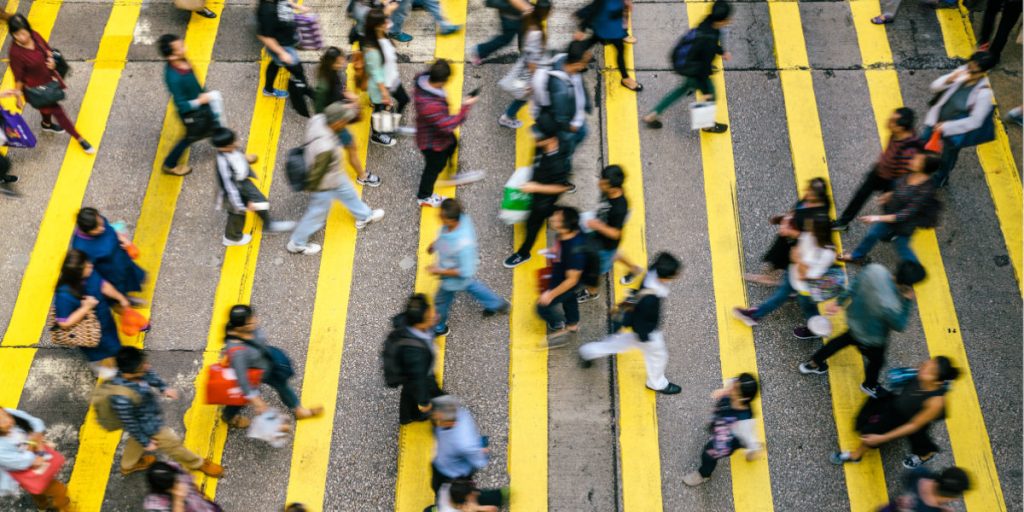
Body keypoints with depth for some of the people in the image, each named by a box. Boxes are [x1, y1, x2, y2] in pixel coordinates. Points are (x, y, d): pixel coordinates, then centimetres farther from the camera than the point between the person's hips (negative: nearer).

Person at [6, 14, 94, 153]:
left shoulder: (35, 36, -16)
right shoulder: (15, 53, -33)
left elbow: (48, 50, 3)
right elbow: (18, 78, -22)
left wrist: (51, 60, -17)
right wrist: (19, 96, -13)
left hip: (50, 79, 7)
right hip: (36, 87, -6)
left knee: (48, 105, 33)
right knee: (58, 112, 7)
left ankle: (46, 124, 65)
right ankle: (80, 139, 24)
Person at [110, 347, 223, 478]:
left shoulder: (127, 368, -28)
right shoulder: (122, 399, -46)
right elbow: (130, 424, -27)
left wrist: (163, 388, -7)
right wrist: (146, 442, -13)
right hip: (149, 427, -7)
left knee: (135, 440, 36)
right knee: (172, 443, 20)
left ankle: (128, 466, 66)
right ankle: (198, 463, 49)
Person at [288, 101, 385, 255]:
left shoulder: (317, 119, -27)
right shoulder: (326, 149, -46)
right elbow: (317, 172, -30)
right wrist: (311, 187, -11)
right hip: (325, 184, -8)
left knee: (348, 192, 32)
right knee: (317, 214, 18)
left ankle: (364, 216, 61)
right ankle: (297, 244, 42)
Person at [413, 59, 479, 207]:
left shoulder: (423, 80, -23)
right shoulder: (430, 105, -49)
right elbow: (448, 125, -39)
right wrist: (465, 107, -34)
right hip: (433, 141, -8)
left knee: (452, 143, 37)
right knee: (435, 167, 21)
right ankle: (424, 197, 47)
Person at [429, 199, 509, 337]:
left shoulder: (463, 245, -48)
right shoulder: (462, 217, -27)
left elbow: (465, 271, -34)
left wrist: (440, 271, -28)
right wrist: (436, 243, -1)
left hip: (454, 279, -7)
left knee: (441, 301, 22)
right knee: (471, 285, 35)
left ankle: (439, 328, 52)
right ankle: (497, 304, 57)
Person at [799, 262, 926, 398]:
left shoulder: (874, 269, -30)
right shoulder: (889, 306, -46)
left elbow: (854, 286, -10)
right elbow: (899, 326, -23)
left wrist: (839, 301, 6)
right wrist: (908, 302, -21)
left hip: (855, 318, 6)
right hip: (870, 338, -5)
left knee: (845, 339, 37)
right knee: (877, 361, 29)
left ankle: (813, 363, 56)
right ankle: (869, 386, 61)